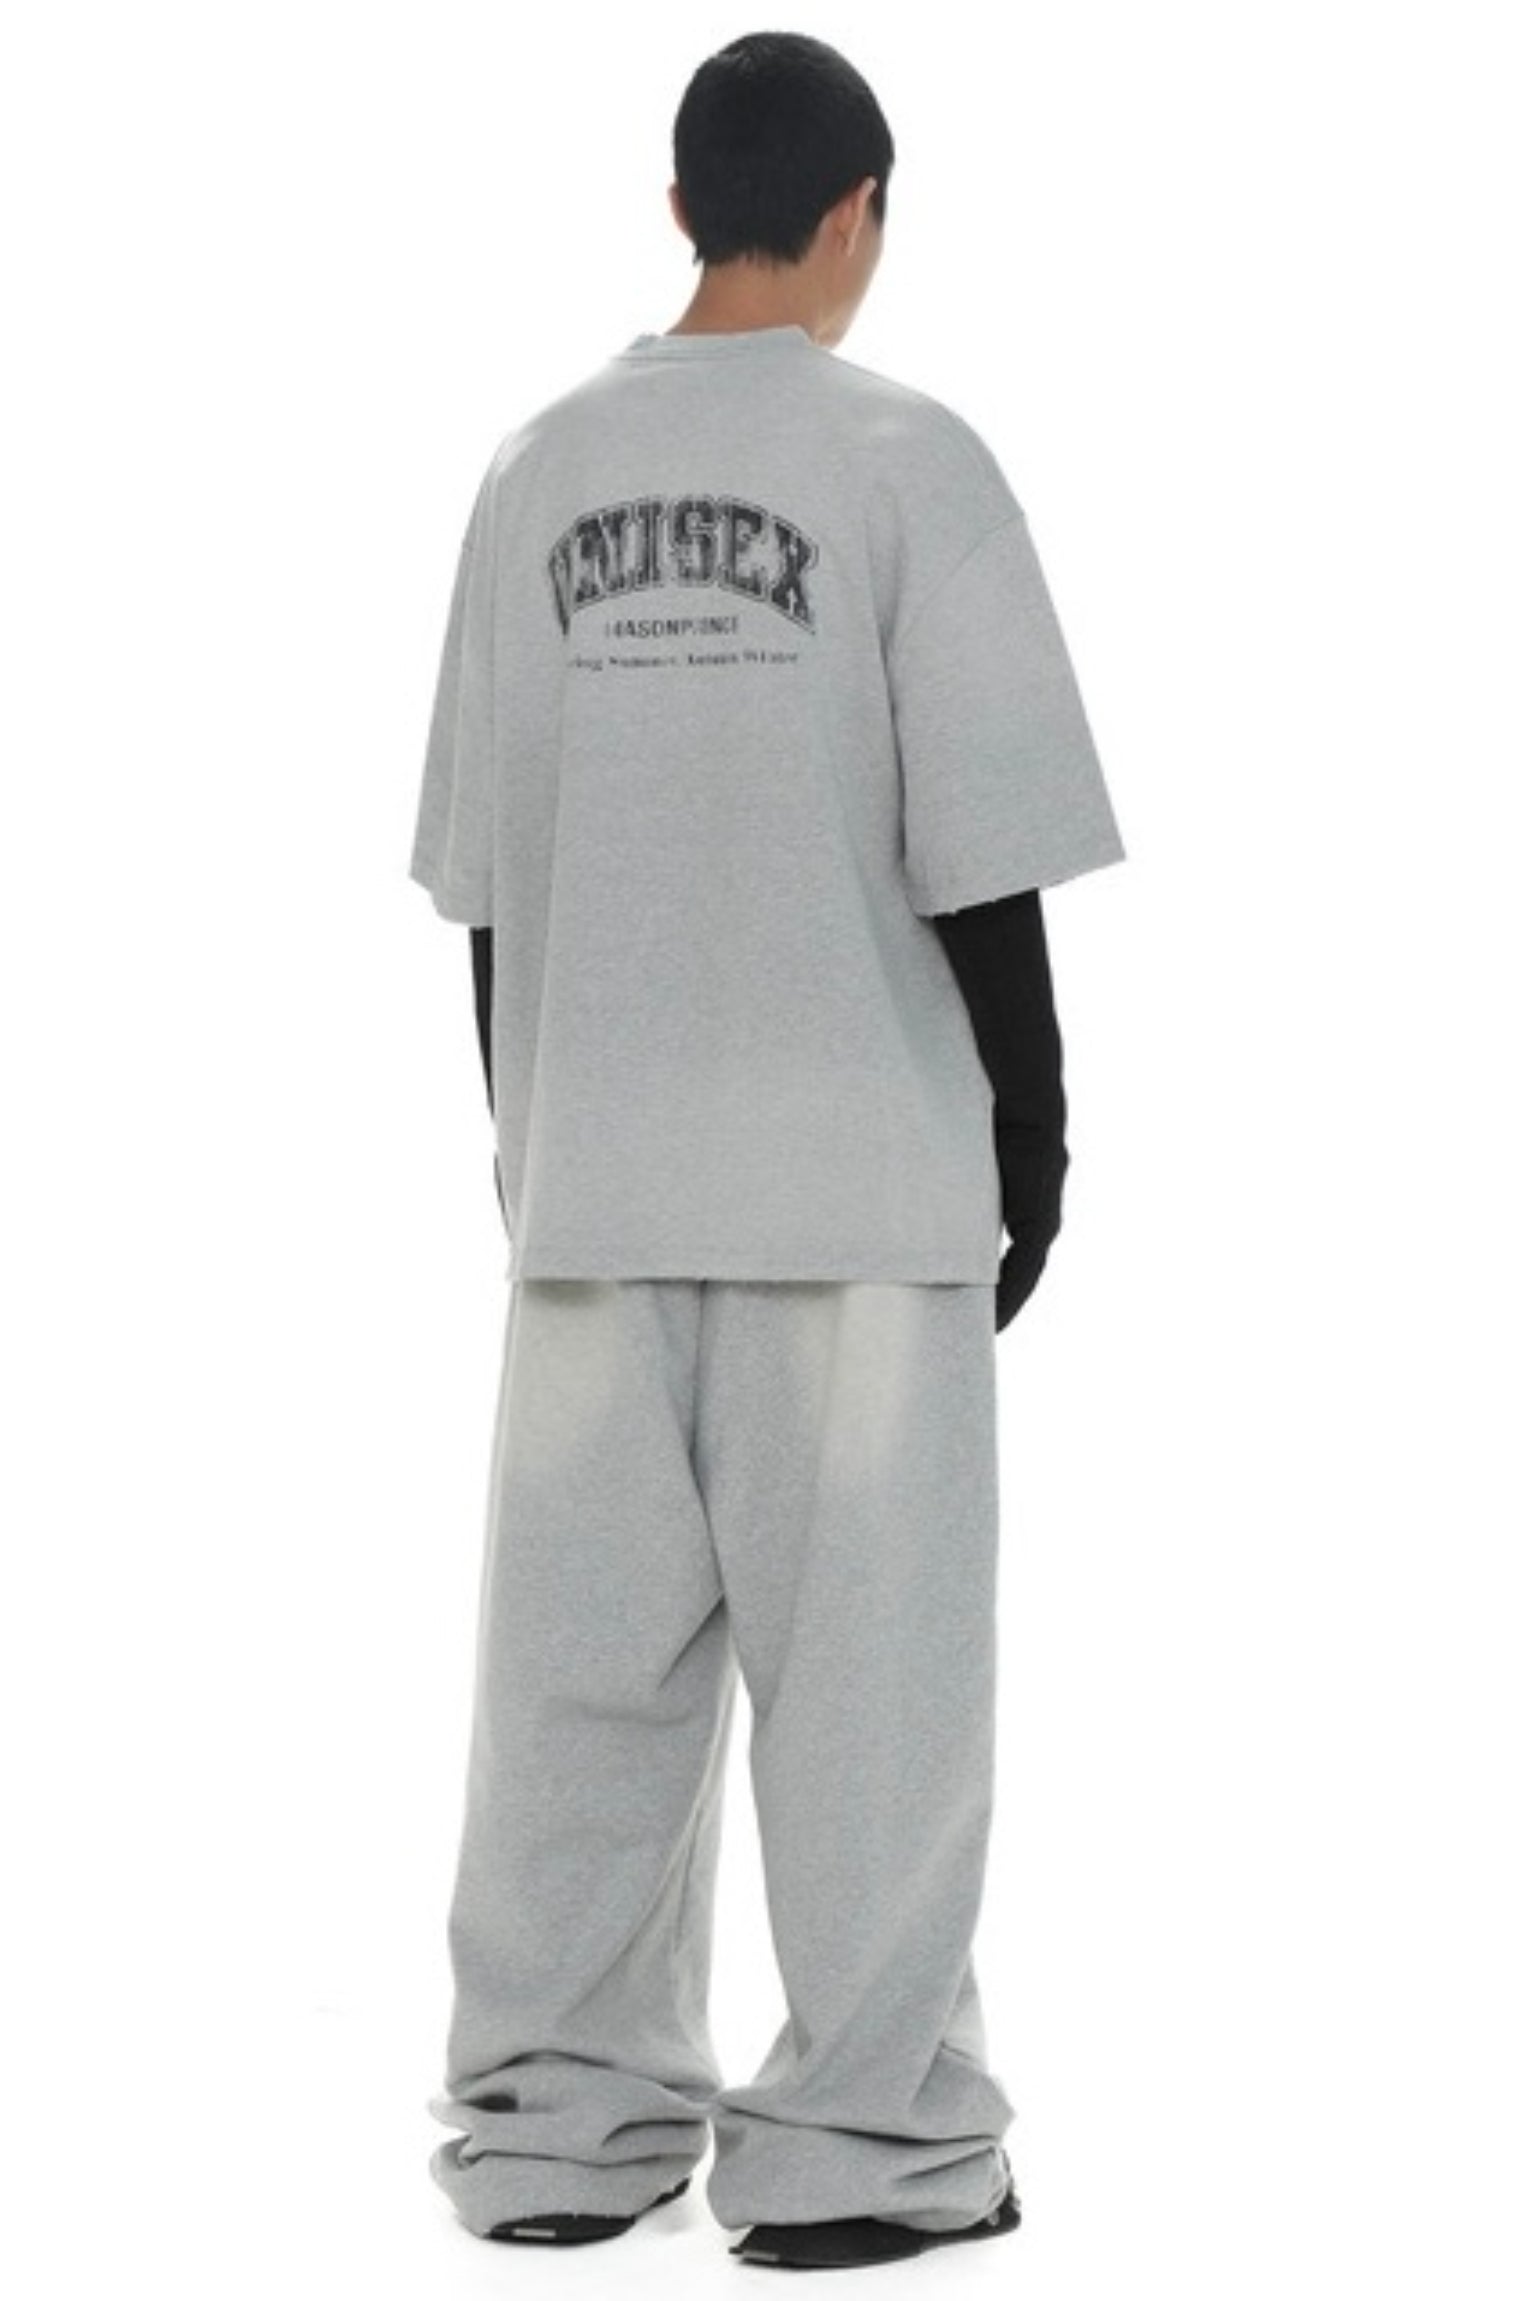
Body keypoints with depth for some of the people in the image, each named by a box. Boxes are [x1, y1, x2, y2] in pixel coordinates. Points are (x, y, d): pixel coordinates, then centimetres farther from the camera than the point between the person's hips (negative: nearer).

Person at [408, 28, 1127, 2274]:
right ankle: (864, 2138, 5)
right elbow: (980, 855, -8)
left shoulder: (539, 469, 6)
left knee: (584, 1658, 9)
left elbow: (482, 876, 9)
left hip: (591, 1184, 4)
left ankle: (559, 2114, 15)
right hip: (858, 1182, -4)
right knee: (865, 1655, 2)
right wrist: (1032, 1136, 2)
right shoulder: (906, 458, -6)